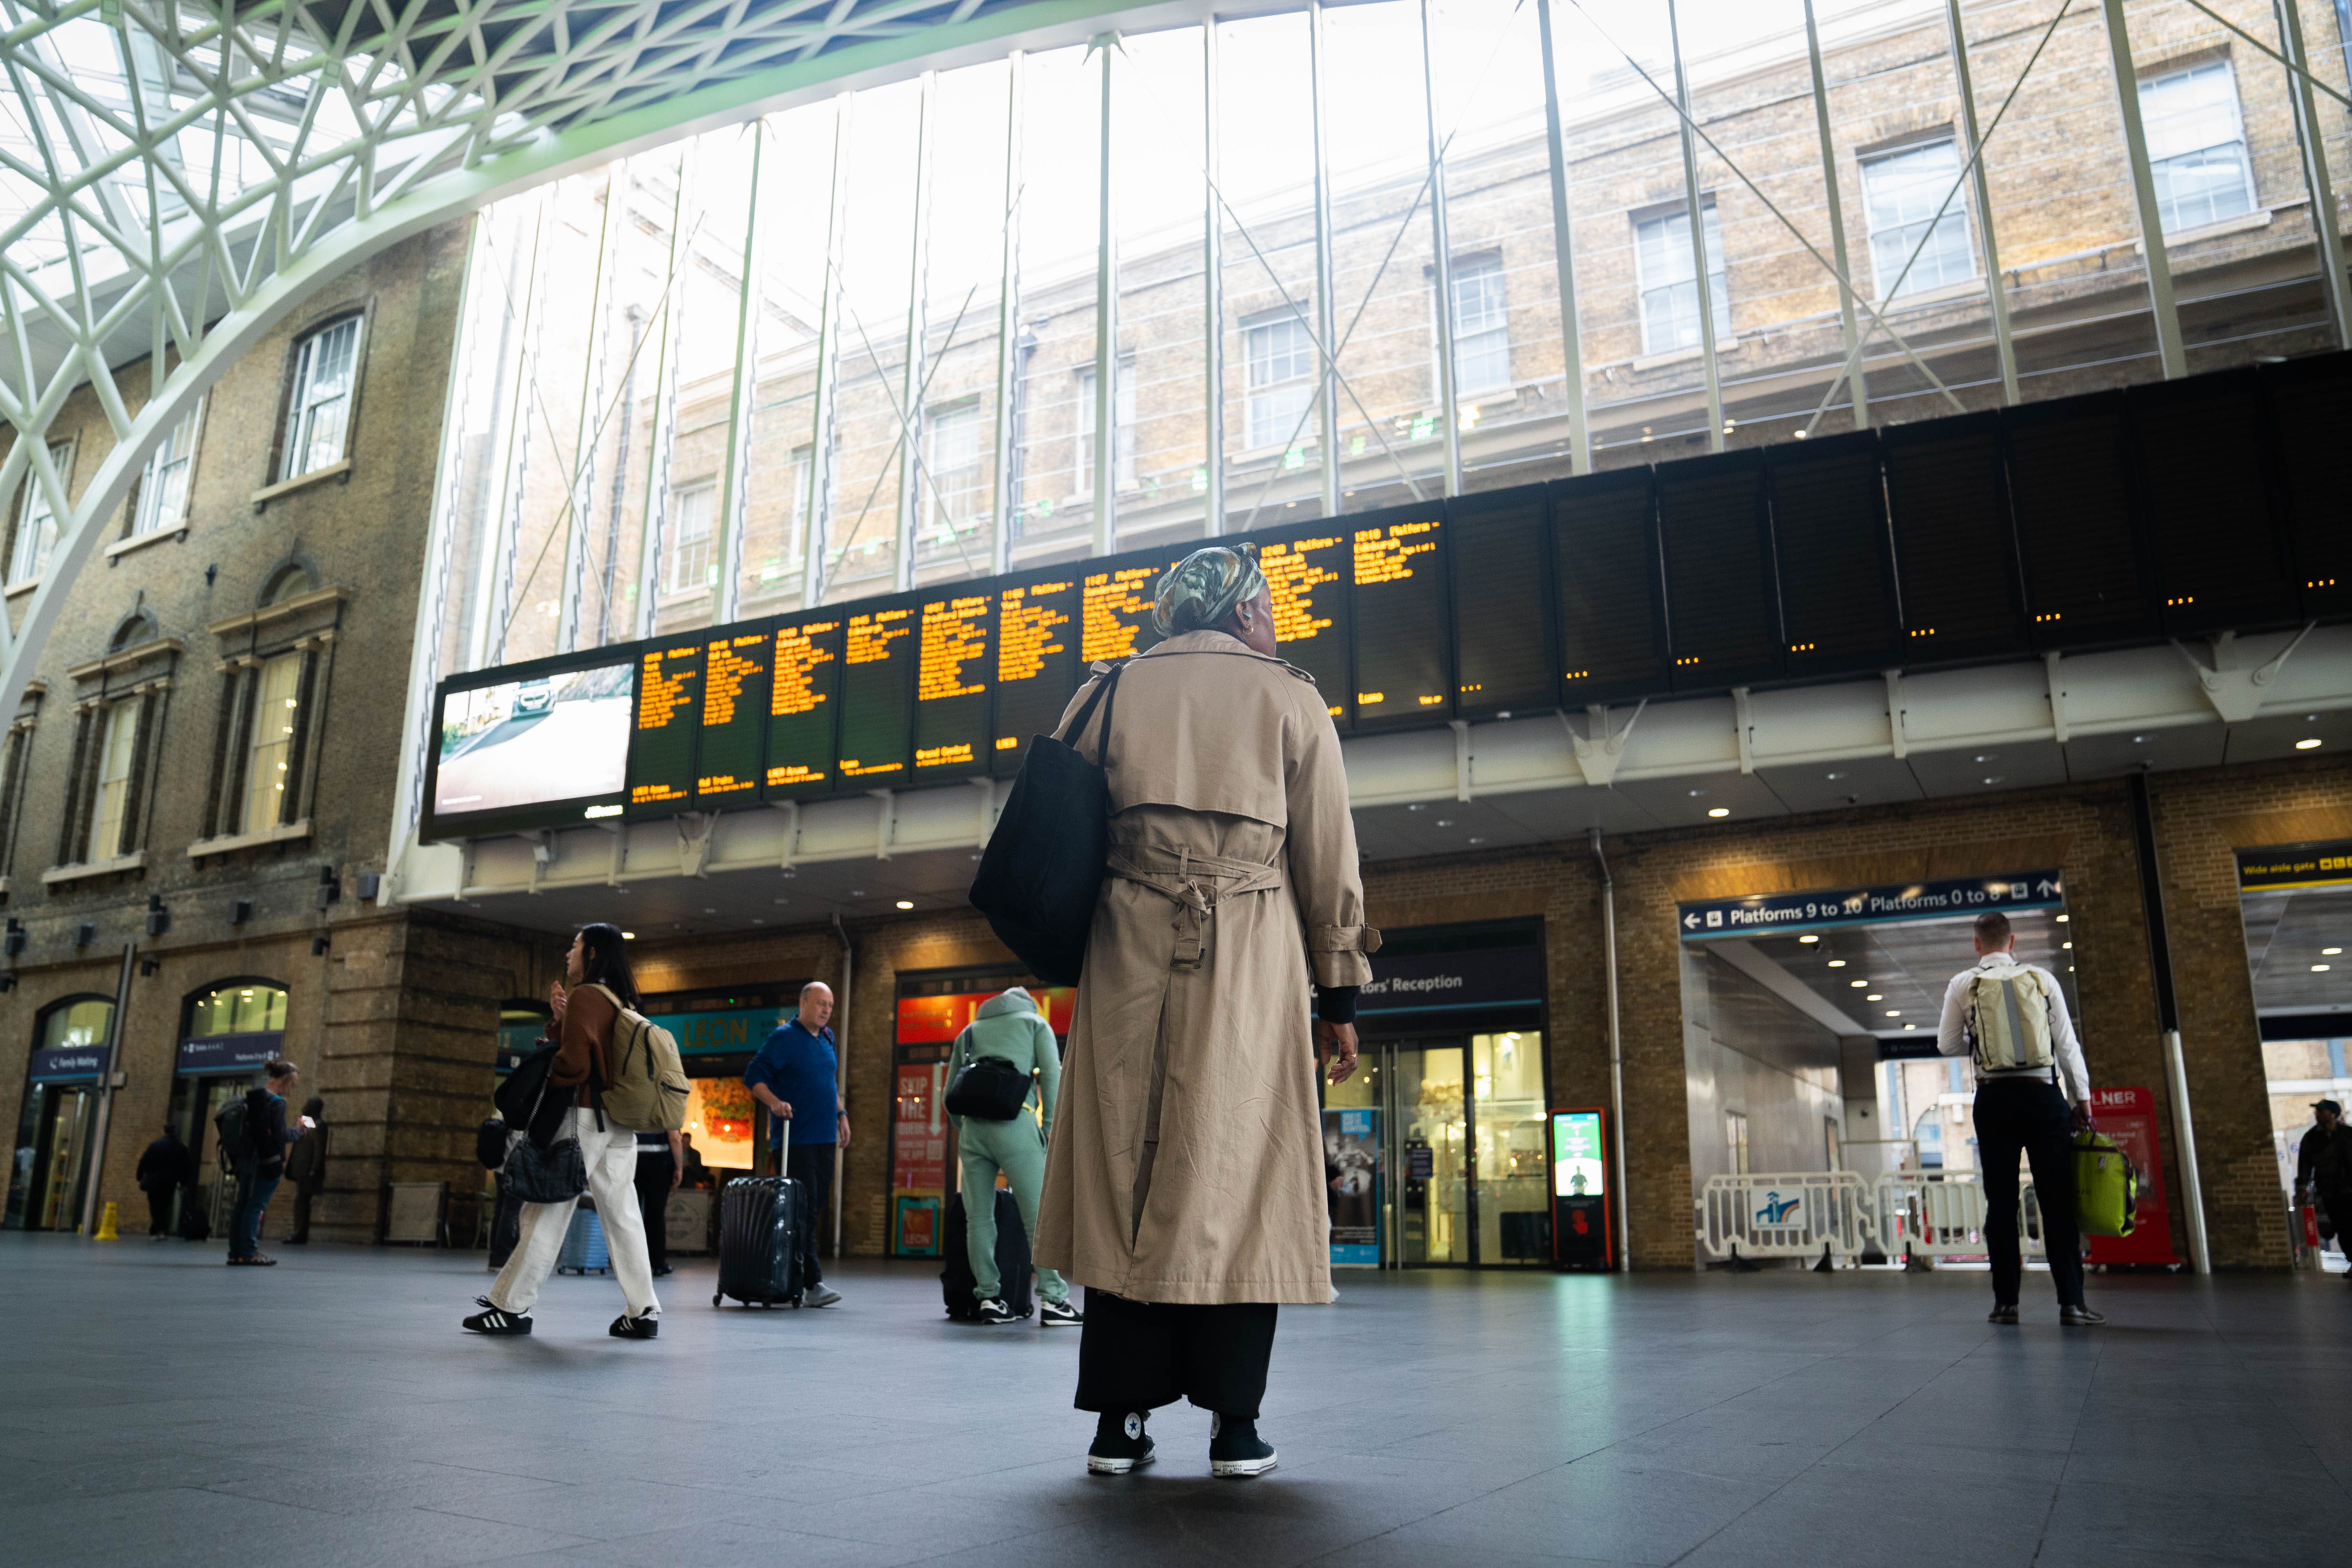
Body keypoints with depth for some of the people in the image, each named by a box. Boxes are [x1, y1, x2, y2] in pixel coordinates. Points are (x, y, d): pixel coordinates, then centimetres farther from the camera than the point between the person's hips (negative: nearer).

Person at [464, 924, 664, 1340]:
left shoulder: (584, 996, -9)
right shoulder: (621, 1002, 17)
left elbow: (574, 1065, -16)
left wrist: (545, 1084, 0)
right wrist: (563, 1020, 12)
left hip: (584, 1116, -8)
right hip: (619, 1122, 8)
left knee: (548, 1212, -1)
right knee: (621, 1215, 6)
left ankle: (512, 1306, 6)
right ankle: (642, 1311, 3)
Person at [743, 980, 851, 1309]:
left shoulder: (827, 1039, 16)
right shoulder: (784, 1037, -7)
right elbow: (754, 1076, -10)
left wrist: (841, 1113, 20)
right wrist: (775, 1103, -24)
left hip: (824, 1137, 8)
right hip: (795, 1139, -8)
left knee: (816, 1207, 8)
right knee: (803, 1208, -10)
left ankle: (793, 1280, 17)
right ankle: (811, 1284, -11)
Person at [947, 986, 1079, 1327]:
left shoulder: (969, 1031, 28)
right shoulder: (1034, 1022, 19)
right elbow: (1052, 1076, 4)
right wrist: (1051, 1130, 4)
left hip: (972, 1128, 4)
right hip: (1014, 1123, -4)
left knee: (979, 1217, 8)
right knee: (1039, 1213, -3)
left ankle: (988, 1299, 7)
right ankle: (1052, 1300, -7)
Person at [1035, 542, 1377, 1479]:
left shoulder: (1114, 690, 13)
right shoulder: (1288, 696, 7)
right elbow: (1328, 858, 5)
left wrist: (1079, 957, 15)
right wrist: (1338, 993, 9)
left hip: (1128, 957, 2)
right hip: (1249, 961, -2)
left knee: (1121, 1175, 6)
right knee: (1237, 1176, 2)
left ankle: (1119, 1422, 8)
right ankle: (1234, 1426, 4)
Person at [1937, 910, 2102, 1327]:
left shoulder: (1963, 984, 3)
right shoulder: (2042, 978, 4)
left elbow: (1947, 1044, 5)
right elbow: (2067, 1043, 4)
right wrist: (2082, 1098, 10)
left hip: (1993, 1097, 0)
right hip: (2043, 1093, 0)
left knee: (2001, 1201, 3)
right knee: (2058, 1200, 1)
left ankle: (2006, 1302, 4)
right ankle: (2071, 1303, -2)